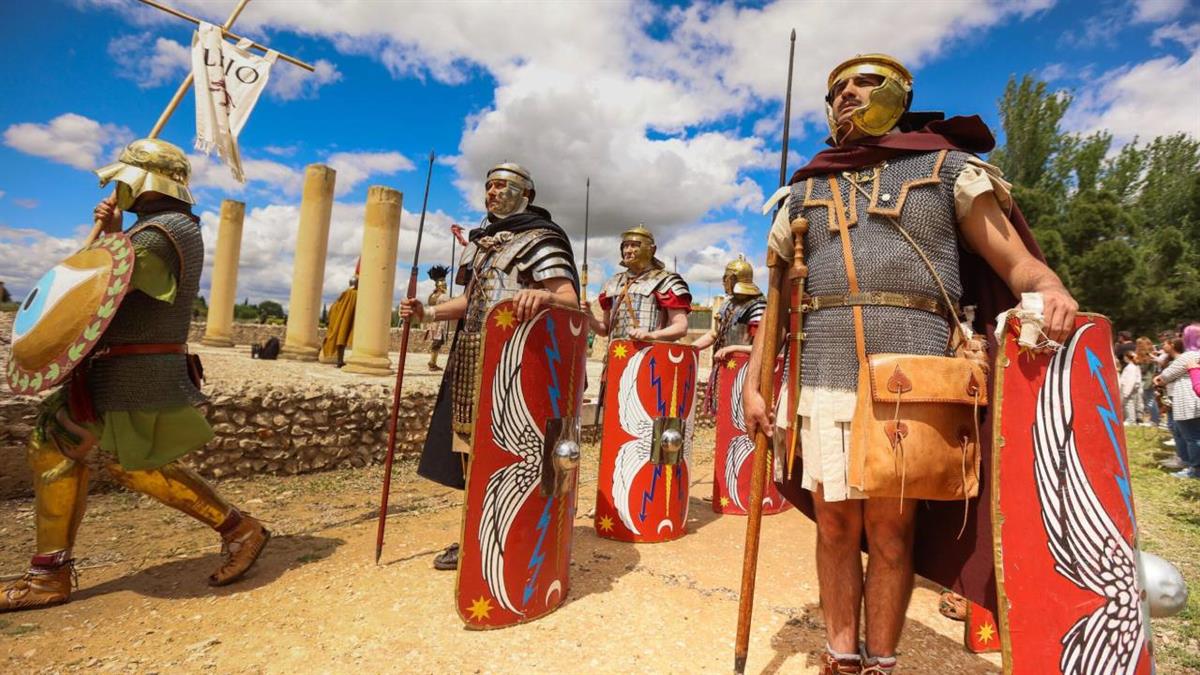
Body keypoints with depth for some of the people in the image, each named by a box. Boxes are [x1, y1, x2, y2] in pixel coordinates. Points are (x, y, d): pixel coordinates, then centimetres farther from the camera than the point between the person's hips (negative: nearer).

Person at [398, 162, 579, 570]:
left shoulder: (540, 239, -5)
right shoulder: (483, 241, 20)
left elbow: (570, 300, -17)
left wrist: (543, 296, -39)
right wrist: (428, 312, 12)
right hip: (472, 362, 9)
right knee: (470, 449, 13)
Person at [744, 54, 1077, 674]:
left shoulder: (948, 168, 14)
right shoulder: (802, 193, 18)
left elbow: (1016, 262, 7)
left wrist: (1050, 291, -17)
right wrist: (752, 383, 7)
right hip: (821, 376, 2)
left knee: (890, 530, 4)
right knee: (835, 526, 8)